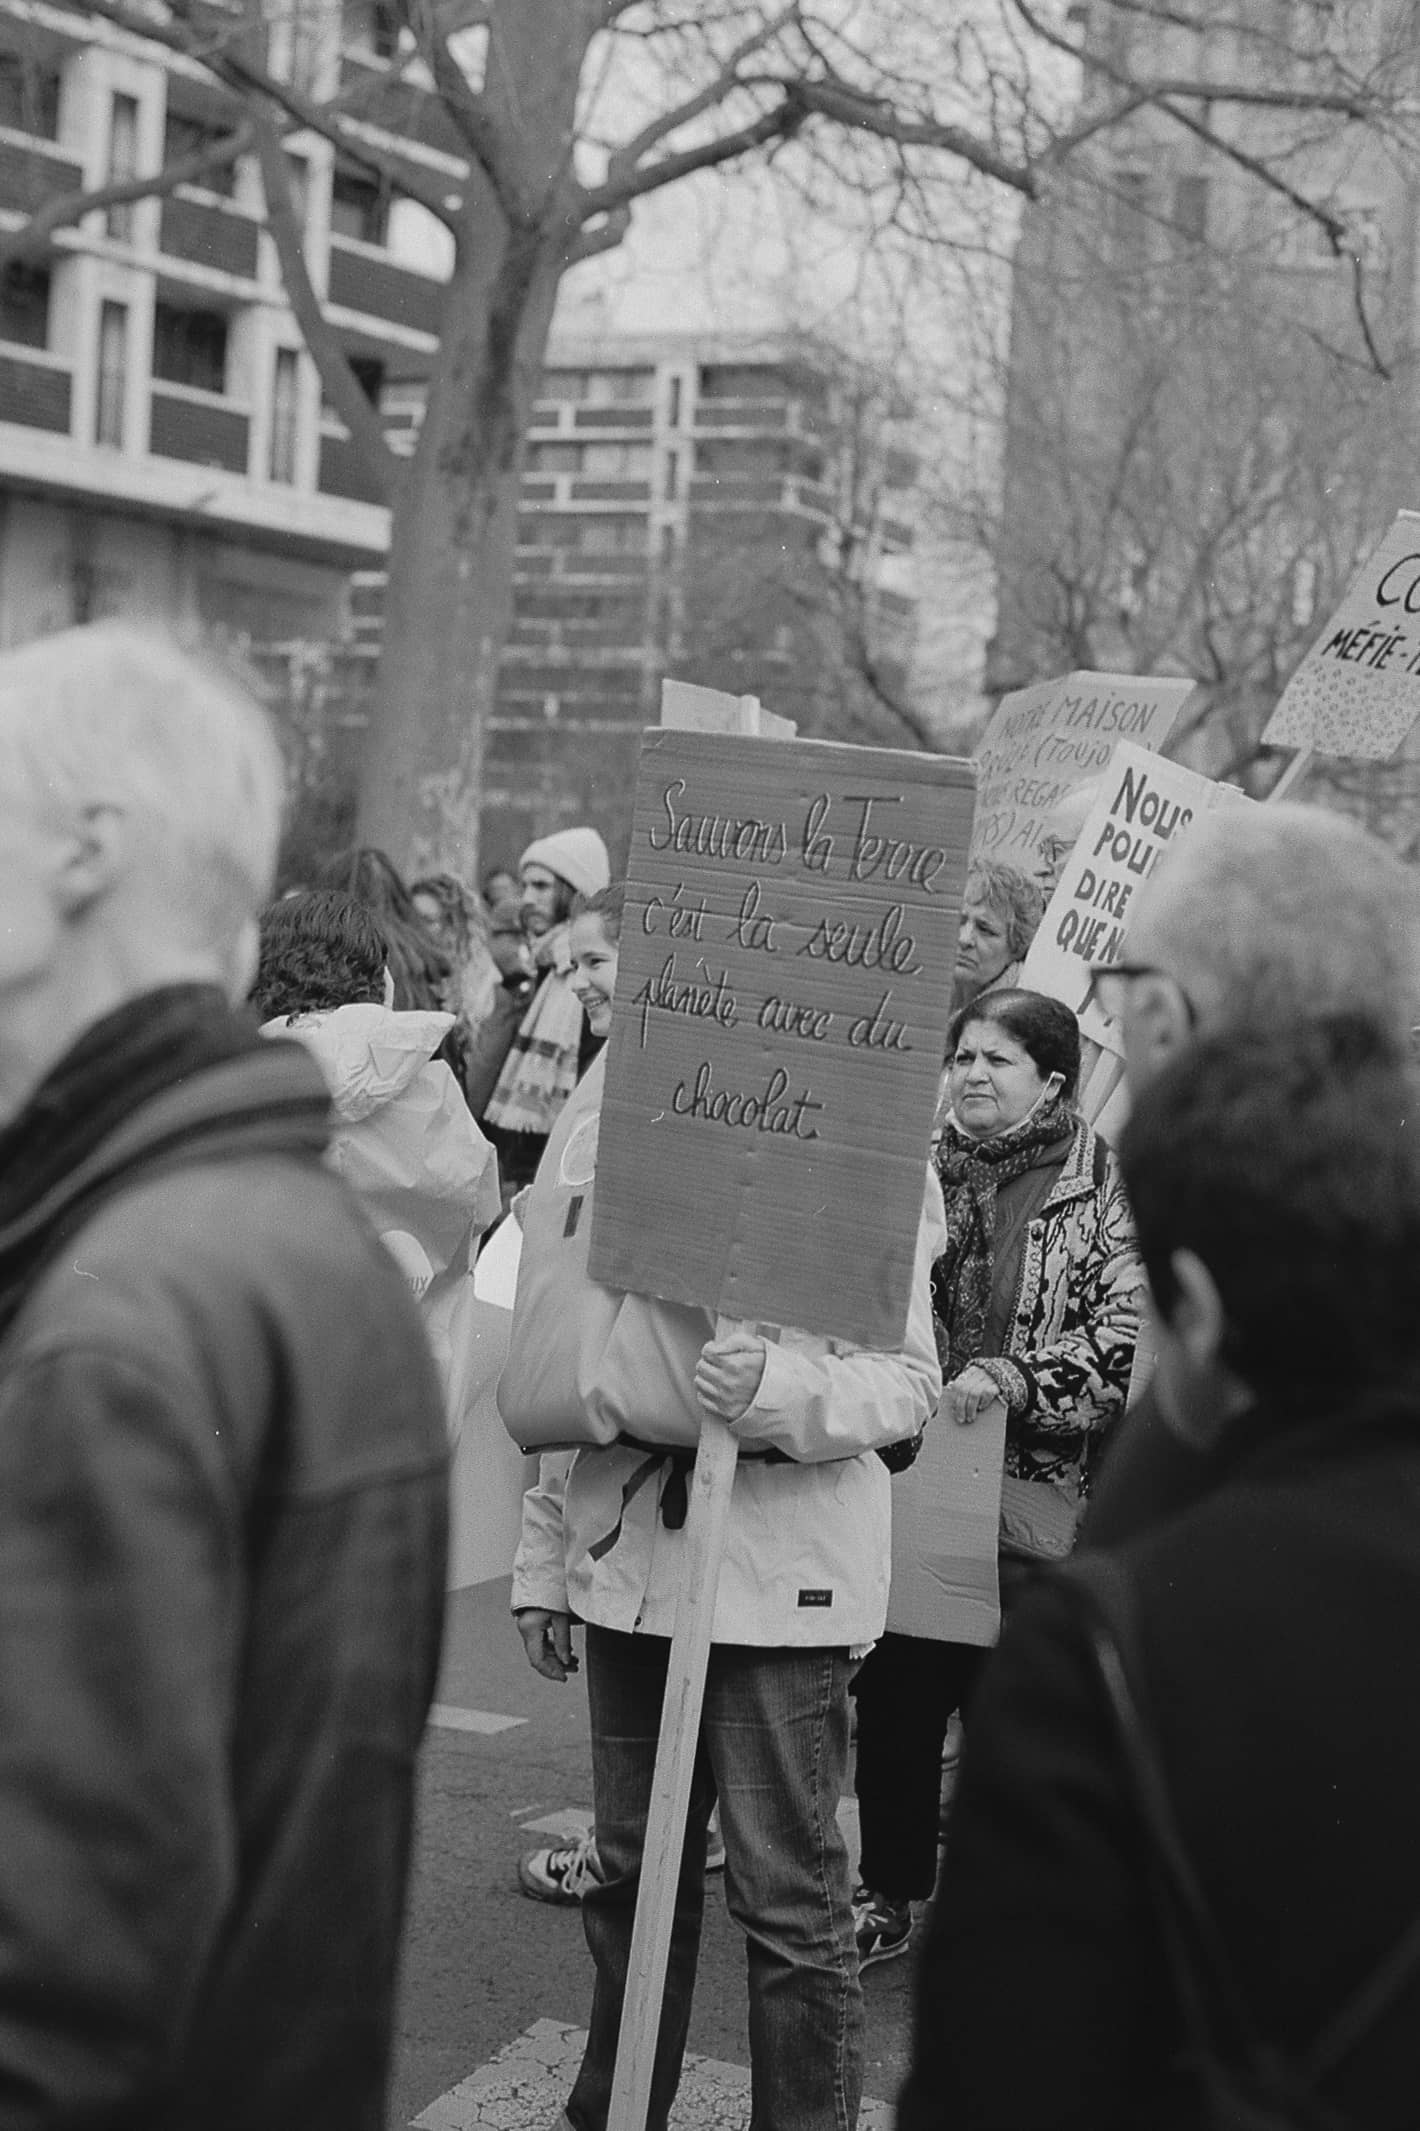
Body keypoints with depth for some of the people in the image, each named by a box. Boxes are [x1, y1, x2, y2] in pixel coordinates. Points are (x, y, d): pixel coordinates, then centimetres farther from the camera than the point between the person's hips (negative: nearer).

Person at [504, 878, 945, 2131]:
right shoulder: (606, 1123, 11)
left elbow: (907, 1381, -9)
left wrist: (778, 1393, -28)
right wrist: (545, 1556, 18)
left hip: (776, 1567, -6)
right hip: (627, 1550, 6)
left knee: (787, 1896, 1)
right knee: (633, 1869, 17)